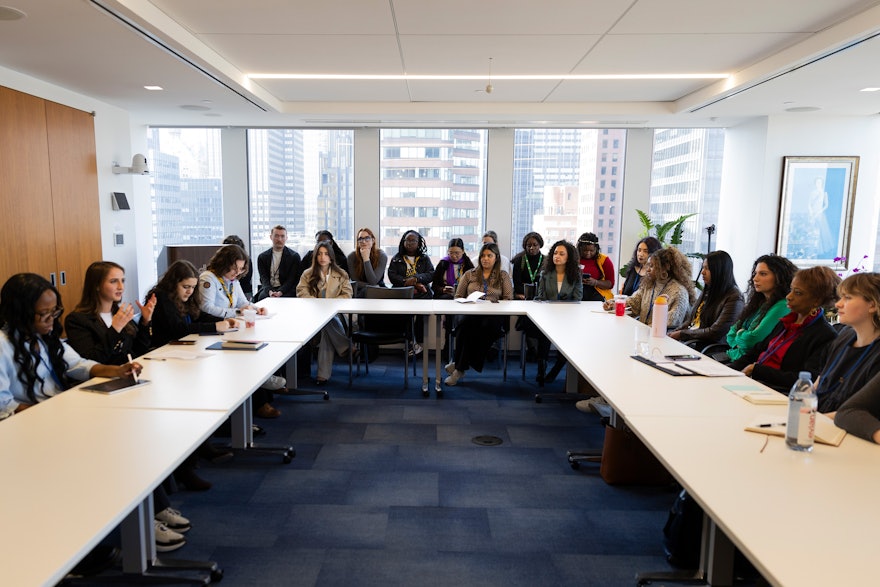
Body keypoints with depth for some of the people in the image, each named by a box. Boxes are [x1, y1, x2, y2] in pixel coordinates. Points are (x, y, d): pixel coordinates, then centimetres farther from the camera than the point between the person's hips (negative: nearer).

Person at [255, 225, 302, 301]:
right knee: (262, 297, -32)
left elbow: (291, 279, -4)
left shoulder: (294, 256, 4)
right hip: (268, 289, 2)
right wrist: (270, 291, -21)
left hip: (286, 290, -1)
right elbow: (264, 278, 1)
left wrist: (280, 292, -21)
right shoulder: (262, 257, 11)